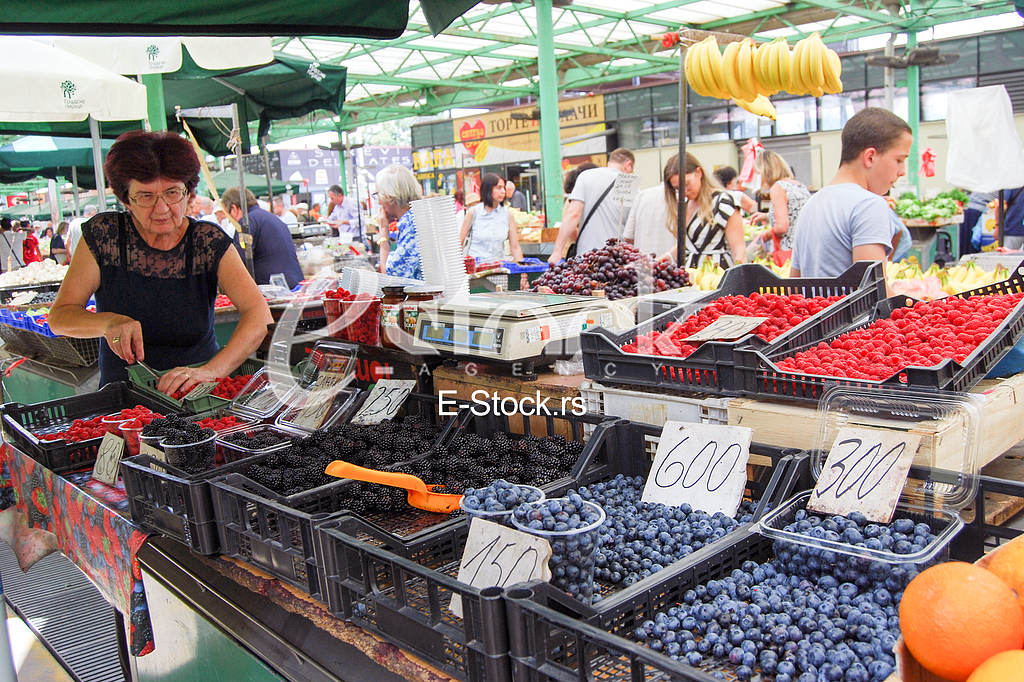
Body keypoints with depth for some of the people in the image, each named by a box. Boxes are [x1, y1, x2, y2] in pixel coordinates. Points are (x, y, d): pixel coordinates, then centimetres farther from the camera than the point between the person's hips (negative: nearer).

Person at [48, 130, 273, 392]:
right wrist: (109, 322, -22)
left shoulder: (210, 242, -4)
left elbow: (259, 315, -17)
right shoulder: (103, 234, -1)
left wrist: (211, 370, -33)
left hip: (199, 398, -1)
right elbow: (58, 317, 0)